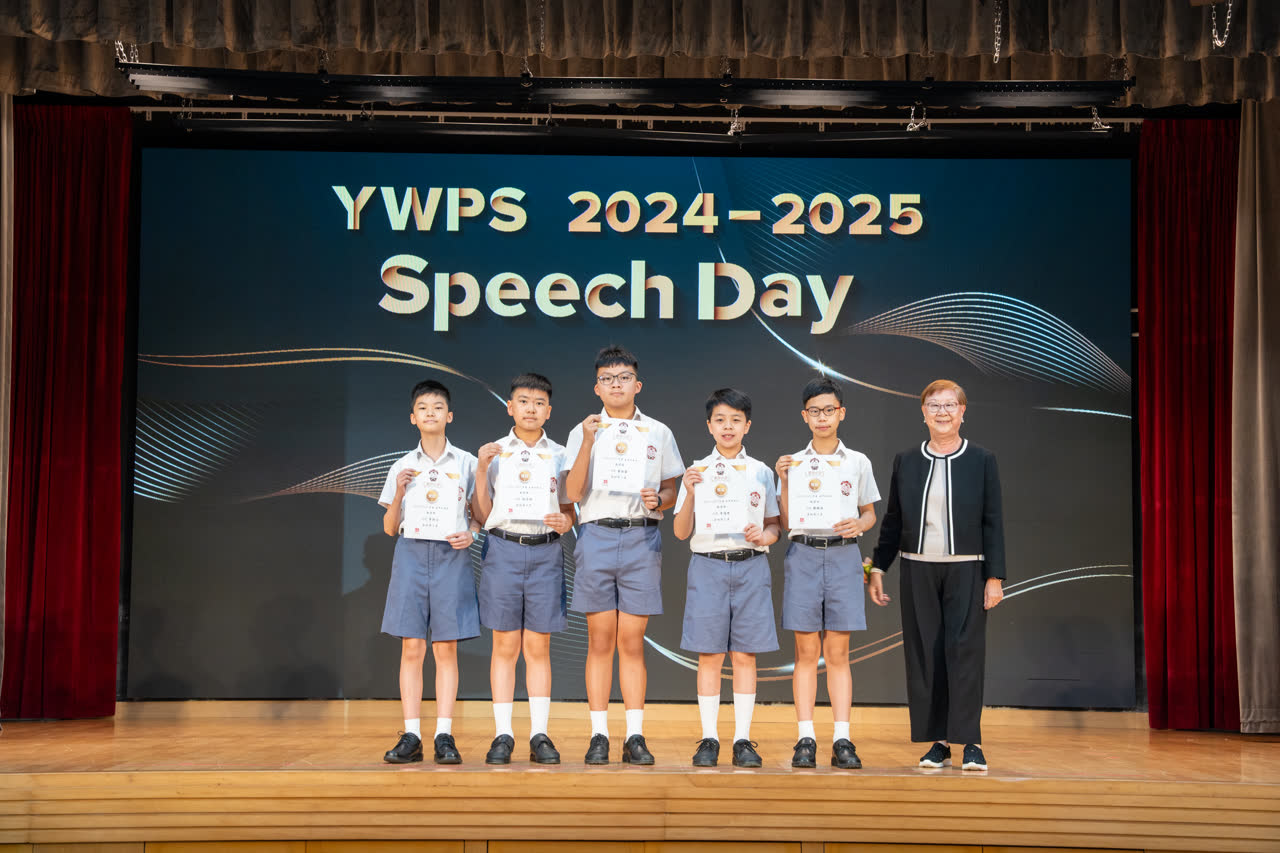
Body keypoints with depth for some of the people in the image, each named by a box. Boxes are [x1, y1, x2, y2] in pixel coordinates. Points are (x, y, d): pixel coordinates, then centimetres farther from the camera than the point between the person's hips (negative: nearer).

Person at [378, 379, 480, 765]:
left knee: (446, 648, -2)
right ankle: (411, 736, 3)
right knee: (411, 648, -2)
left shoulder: (466, 463, 7)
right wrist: (399, 494, -6)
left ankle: (444, 735, 2)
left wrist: (471, 534, -8)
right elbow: (390, 528, 11)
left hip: (452, 556, -1)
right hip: (411, 553, 1)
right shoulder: (402, 467, 10)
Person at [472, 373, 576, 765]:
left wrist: (565, 522, -8)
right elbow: (481, 516, 6)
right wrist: (480, 471, -5)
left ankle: (540, 736, 5)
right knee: (505, 646, 0)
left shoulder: (560, 456, 11)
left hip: (545, 552, 1)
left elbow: (569, 510, 15)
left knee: (538, 647, 1)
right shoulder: (494, 453, 8)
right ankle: (502, 734, 5)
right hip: (503, 549, -1)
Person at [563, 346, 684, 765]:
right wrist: (588, 442, -14)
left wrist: (659, 499, -8)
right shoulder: (583, 432, 8)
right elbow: (574, 492, -4)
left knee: (632, 641, 1)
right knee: (600, 640, 0)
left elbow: (673, 489, 15)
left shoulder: (658, 433, 12)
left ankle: (635, 736, 6)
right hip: (597, 536, -1)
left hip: (642, 538, 1)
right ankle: (599, 735, 6)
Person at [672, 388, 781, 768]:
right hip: (708, 564, 0)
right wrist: (690, 492, -9)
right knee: (709, 655, 0)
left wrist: (762, 536, -10)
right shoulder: (697, 471, 7)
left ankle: (743, 739, 8)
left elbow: (774, 526, 12)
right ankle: (708, 739, 8)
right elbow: (682, 532, 4)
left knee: (744, 654, 1)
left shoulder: (761, 472, 9)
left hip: (751, 566, 1)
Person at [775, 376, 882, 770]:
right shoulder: (793, 463, 9)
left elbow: (870, 514, 15)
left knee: (838, 652, 0)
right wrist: (784, 483, -5)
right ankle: (805, 739, 3)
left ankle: (842, 740, 2)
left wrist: (858, 524, -6)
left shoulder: (858, 463, 10)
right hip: (803, 554, 0)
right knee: (806, 652, 0)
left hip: (843, 555, 0)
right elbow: (785, 522, 7)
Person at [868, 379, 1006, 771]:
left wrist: (995, 576, -4)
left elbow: (993, 522, 1)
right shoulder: (905, 461, 8)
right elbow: (892, 520, 12)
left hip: (966, 571, -2)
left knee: (965, 652, -5)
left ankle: (971, 742, 1)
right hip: (918, 571, 2)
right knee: (924, 655, 3)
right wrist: (878, 567, 7)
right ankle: (938, 742, 10)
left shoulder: (982, 461, 2)